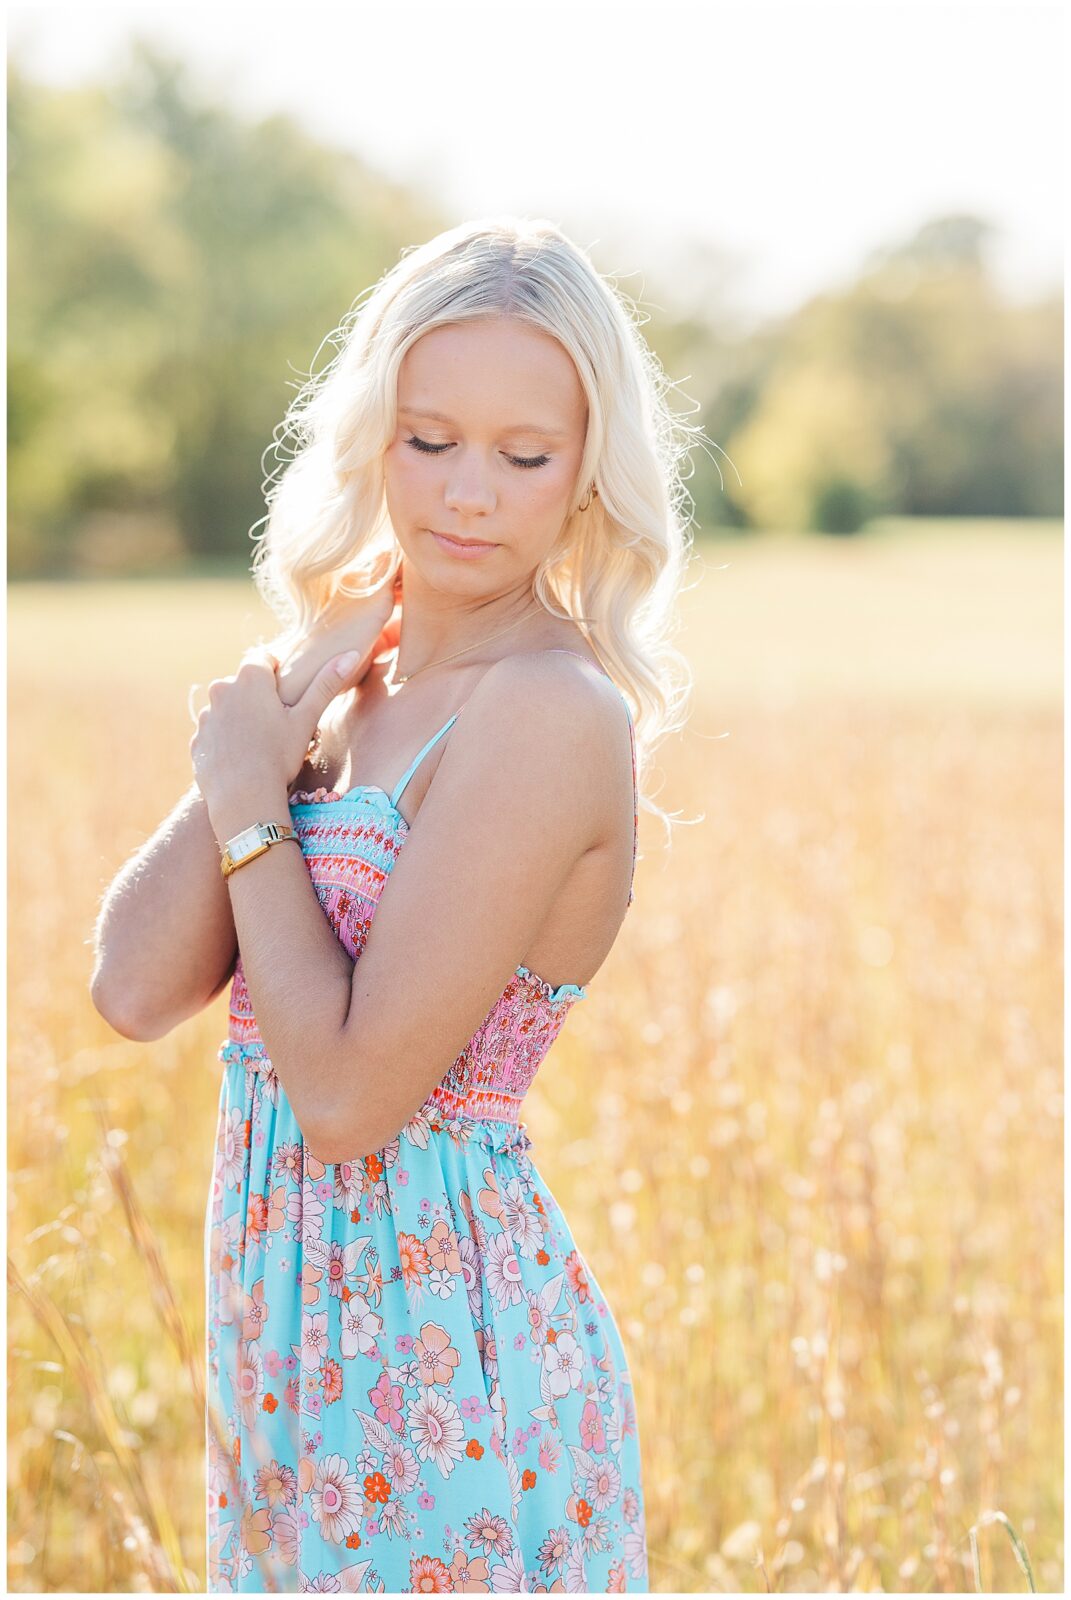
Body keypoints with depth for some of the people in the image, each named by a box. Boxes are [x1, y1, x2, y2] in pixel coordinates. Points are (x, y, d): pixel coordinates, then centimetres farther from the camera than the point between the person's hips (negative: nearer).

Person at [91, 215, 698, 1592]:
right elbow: (135, 990, -2)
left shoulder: (552, 713, -18)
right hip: (304, 1354, 8)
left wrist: (249, 799, -11)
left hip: (443, 1372, -8)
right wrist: (273, 738, -9)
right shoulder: (350, 680, 6)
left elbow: (351, 1092, -21)